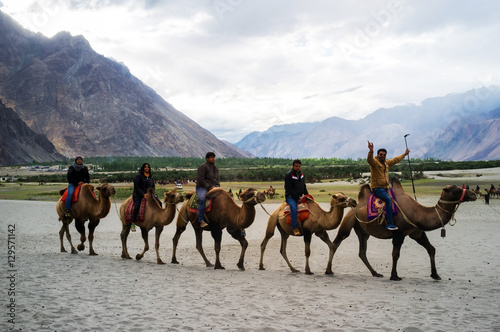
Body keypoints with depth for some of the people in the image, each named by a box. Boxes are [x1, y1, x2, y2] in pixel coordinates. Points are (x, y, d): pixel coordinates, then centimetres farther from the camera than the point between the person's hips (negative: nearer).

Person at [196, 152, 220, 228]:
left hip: (213, 187, 7)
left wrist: (216, 186, 2)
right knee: (202, 199, -36)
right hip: (202, 188, -7)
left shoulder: (216, 168, 20)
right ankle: (201, 220, -37)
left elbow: (217, 180, 24)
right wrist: (209, 187, -17)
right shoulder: (203, 167, -4)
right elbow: (200, 179, -12)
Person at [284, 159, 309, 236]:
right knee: (294, 206, -35)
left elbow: (304, 186, 23)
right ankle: (295, 228, -36)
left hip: (299, 197, 7)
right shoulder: (288, 175, -9)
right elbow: (289, 189, -15)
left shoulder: (301, 175, 14)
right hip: (290, 197, -7)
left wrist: (307, 195, 8)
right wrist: (297, 198, -19)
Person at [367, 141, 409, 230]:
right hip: (377, 188, -9)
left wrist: (404, 154, 45)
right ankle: (389, 223, -32)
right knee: (388, 199, -30)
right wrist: (371, 151, -49)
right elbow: (369, 159, -29)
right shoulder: (375, 162, -6)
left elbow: (395, 160, 34)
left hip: (385, 188, 9)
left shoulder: (387, 163, 16)